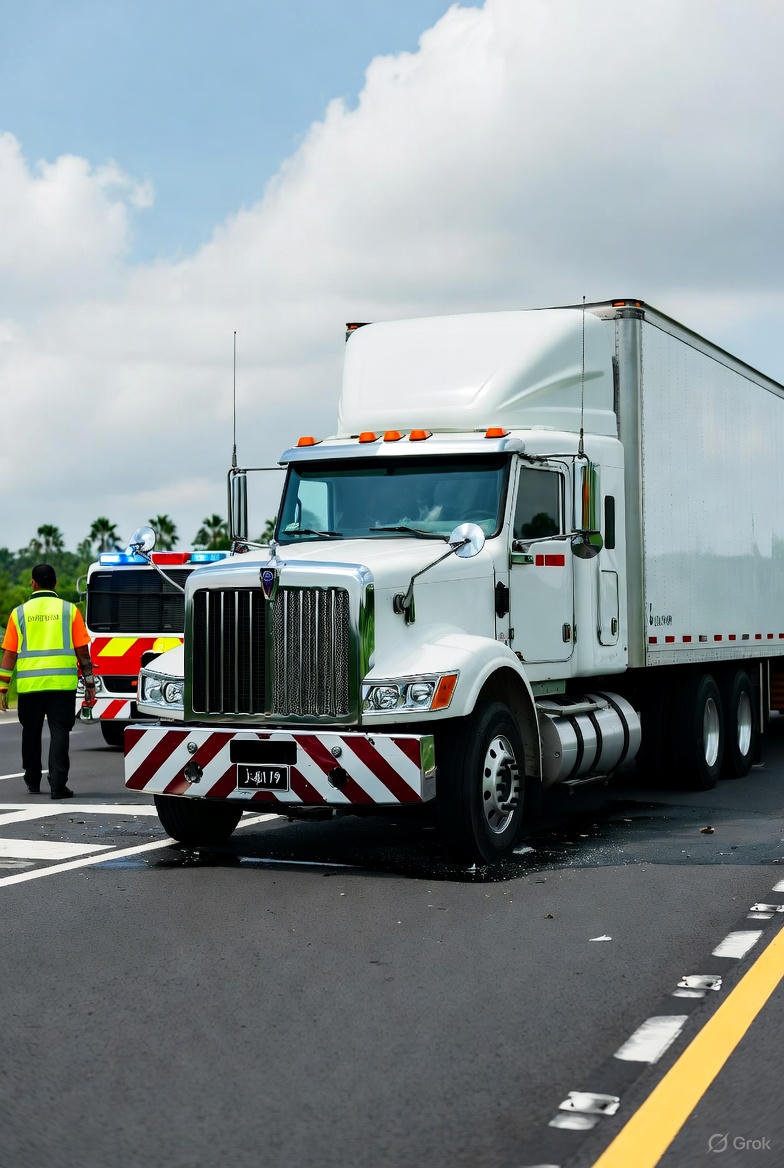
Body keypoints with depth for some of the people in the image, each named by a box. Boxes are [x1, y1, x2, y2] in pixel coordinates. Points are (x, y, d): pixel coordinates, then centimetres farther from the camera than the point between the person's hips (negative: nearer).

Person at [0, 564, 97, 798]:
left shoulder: (19, 613, 5)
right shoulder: (69, 610, 3)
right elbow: (82, 651, 1)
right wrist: (89, 684, 8)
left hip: (29, 683, 2)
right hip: (63, 683, -1)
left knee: (31, 733, 17)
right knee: (59, 733, 0)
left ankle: (32, 781, 30)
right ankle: (58, 785, -8)